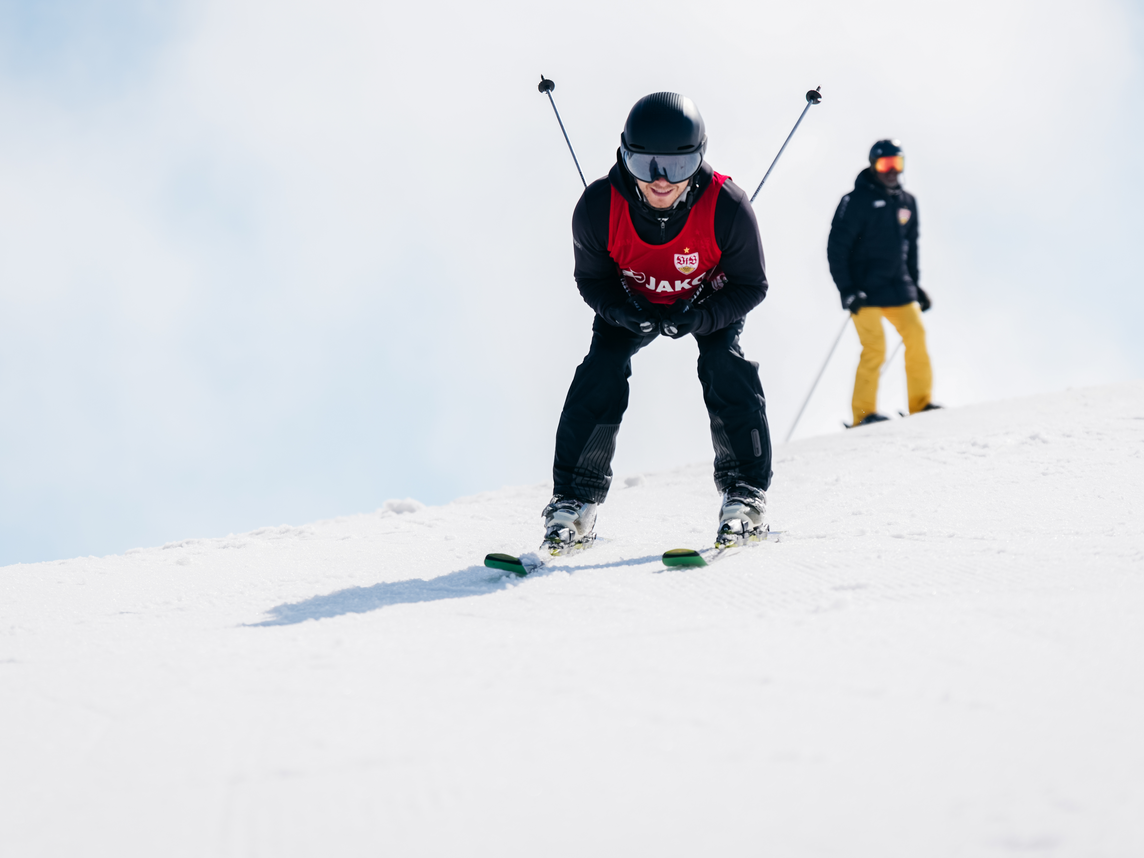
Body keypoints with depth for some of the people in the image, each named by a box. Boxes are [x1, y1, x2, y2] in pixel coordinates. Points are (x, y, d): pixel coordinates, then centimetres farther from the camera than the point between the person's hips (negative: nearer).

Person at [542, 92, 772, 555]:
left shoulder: (726, 206, -36)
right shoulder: (598, 208, -33)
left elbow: (751, 286, -21)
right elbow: (591, 279, -13)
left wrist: (697, 319, -37)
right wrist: (623, 312, -34)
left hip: (710, 302, -1)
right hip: (633, 302, 1)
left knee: (726, 365, -23)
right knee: (600, 372, -17)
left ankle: (746, 494, -11)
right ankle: (573, 500, -8)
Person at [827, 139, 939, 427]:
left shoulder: (907, 202, 12)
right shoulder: (857, 200, -7)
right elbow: (837, 246, -9)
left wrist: (914, 284, 18)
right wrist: (846, 290, -15)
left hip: (898, 287, 6)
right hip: (865, 289, -6)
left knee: (917, 338, -3)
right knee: (875, 347, -14)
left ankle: (921, 403, 8)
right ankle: (863, 412, -8)